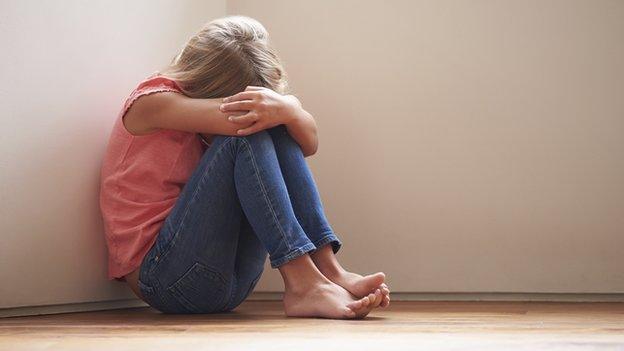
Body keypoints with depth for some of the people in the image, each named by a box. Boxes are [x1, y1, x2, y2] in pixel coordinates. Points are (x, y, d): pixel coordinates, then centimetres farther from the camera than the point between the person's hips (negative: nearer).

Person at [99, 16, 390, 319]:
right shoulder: (153, 101, -8)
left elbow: (309, 144, -4)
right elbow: (238, 121, -27)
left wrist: (287, 110, -22)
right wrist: (288, 107, -16)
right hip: (160, 277, -7)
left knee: (278, 131, -7)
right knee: (246, 137, -23)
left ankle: (329, 270, -20)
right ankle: (303, 283, -31)